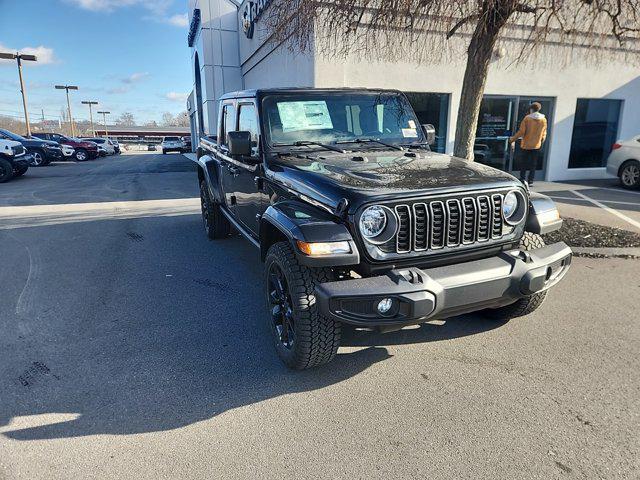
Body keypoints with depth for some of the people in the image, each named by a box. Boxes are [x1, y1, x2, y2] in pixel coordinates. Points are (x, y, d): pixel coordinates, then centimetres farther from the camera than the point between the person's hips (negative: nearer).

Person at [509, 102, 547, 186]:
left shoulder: (527, 118, -10)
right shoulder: (544, 120, 0)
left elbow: (521, 132, -12)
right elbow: (544, 134, 6)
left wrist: (512, 140, -3)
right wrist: (541, 143, 22)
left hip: (525, 145, -2)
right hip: (536, 146, 3)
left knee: (523, 164, 9)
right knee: (533, 165, 10)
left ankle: (522, 180, 11)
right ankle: (530, 181, 10)